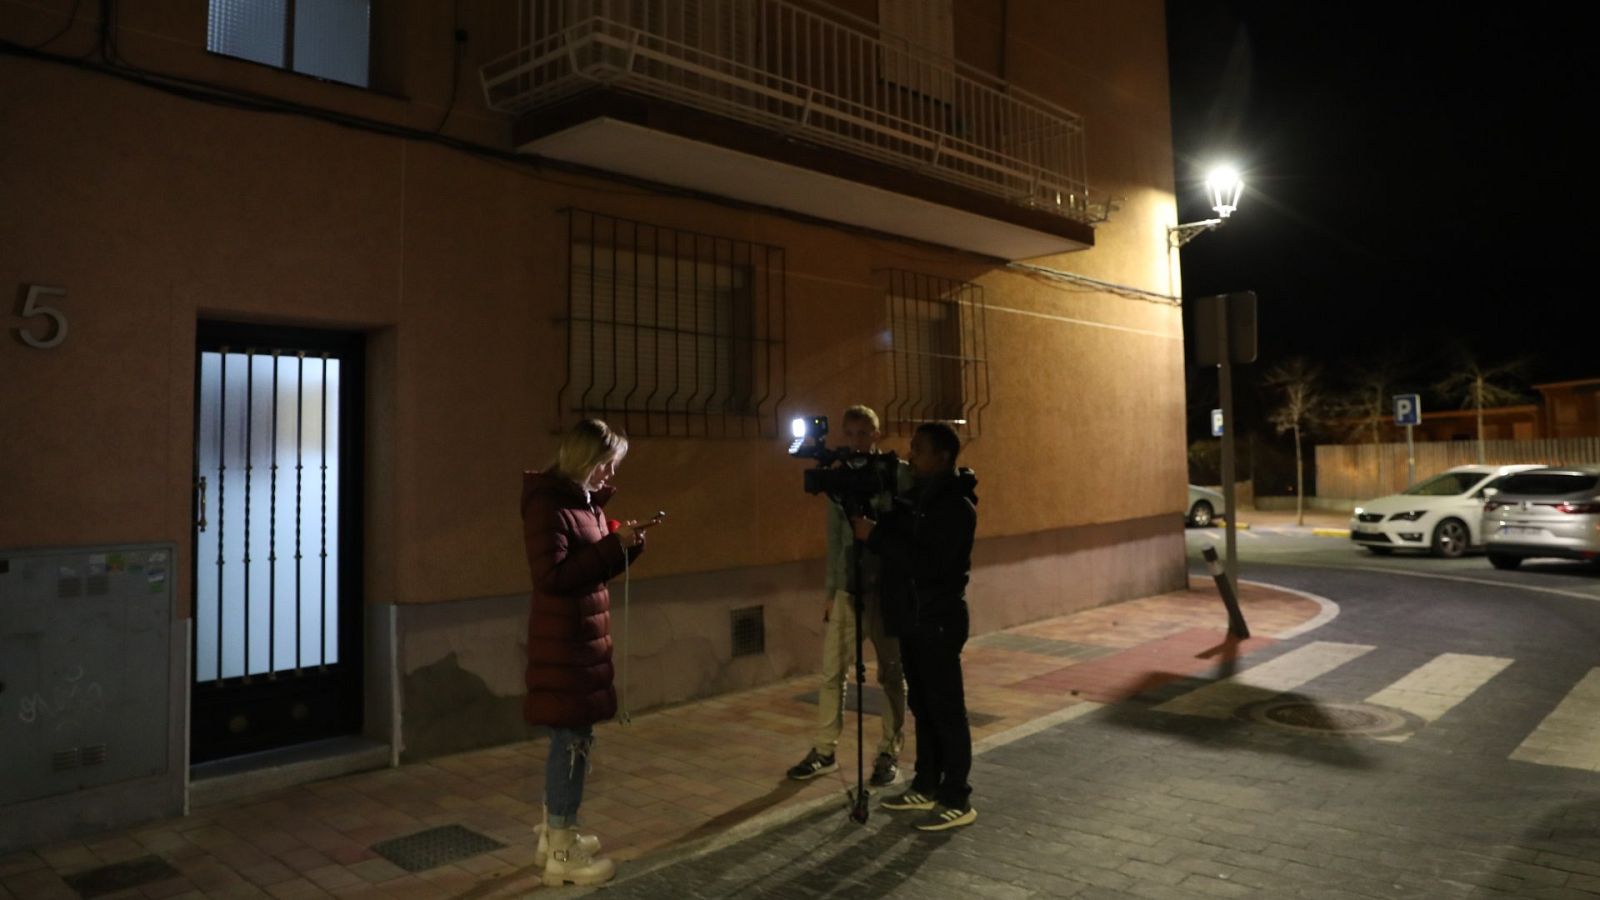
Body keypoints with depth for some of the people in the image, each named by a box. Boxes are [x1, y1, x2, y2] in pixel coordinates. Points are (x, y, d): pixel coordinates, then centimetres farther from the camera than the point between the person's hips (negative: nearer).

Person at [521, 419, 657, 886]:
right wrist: (613, 545, -23)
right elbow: (552, 573, -24)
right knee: (572, 739, -3)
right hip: (563, 640, -10)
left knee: (569, 737, 16)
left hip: (583, 635, 10)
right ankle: (562, 853, 9)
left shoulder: (584, 500, 12)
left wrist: (624, 543, -2)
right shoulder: (547, 503, -16)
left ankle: (553, 835, 29)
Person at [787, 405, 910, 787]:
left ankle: (889, 754, 19)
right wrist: (829, 591, 11)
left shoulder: (899, 474, -4)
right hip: (847, 589, 4)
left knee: (891, 675, 7)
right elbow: (835, 539, 12)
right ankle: (824, 750, 18)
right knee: (832, 672, 5)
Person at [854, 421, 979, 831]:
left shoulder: (956, 506, -17)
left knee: (946, 709, -1)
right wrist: (862, 513, -5)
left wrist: (875, 535, -24)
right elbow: (900, 540, 9)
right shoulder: (917, 496, 10)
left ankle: (957, 801, 8)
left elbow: (928, 563, -26)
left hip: (940, 620, -9)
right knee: (923, 706, 16)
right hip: (912, 617, 9)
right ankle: (927, 786, 27)